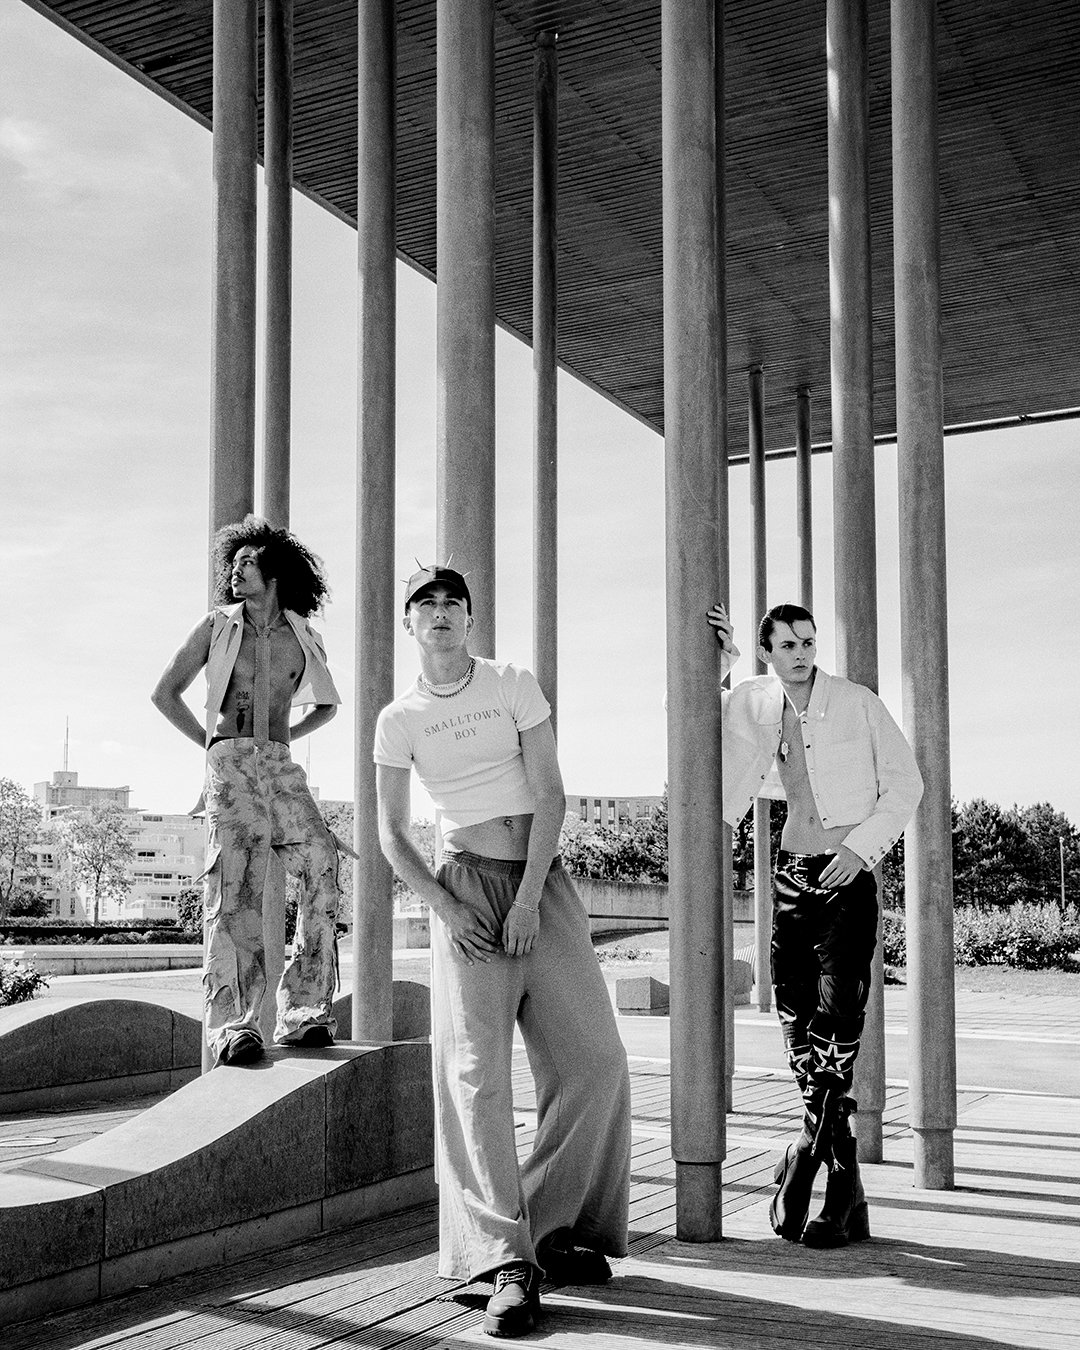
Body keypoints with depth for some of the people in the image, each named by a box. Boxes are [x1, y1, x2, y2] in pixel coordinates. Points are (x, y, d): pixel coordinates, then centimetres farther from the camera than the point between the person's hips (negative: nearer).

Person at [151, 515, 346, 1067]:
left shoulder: (304, 637, 16)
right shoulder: (217, 625, 11)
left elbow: (327, 704, 31)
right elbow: (165, 693, 15)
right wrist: (211, 743, 10)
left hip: (283, 768, 3)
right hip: (229, 766, -2)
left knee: (322, 868, -15)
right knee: (234, 887, -15)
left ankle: (302, 1012, -12)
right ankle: (232, 1024, -19)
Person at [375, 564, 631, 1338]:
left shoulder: (515, 687, 4)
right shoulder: (400, 719, 5)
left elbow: (551, 797, -2)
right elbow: (392, 834, 6)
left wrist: (529, 897, -12)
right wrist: (444, 908, -9)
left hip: (542, 879, 2)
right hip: (466, 885, -1)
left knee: (594, 1058, -4)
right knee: (475, 1067, -14)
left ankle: (553, 1225, 11)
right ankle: (507, 1261, -16)